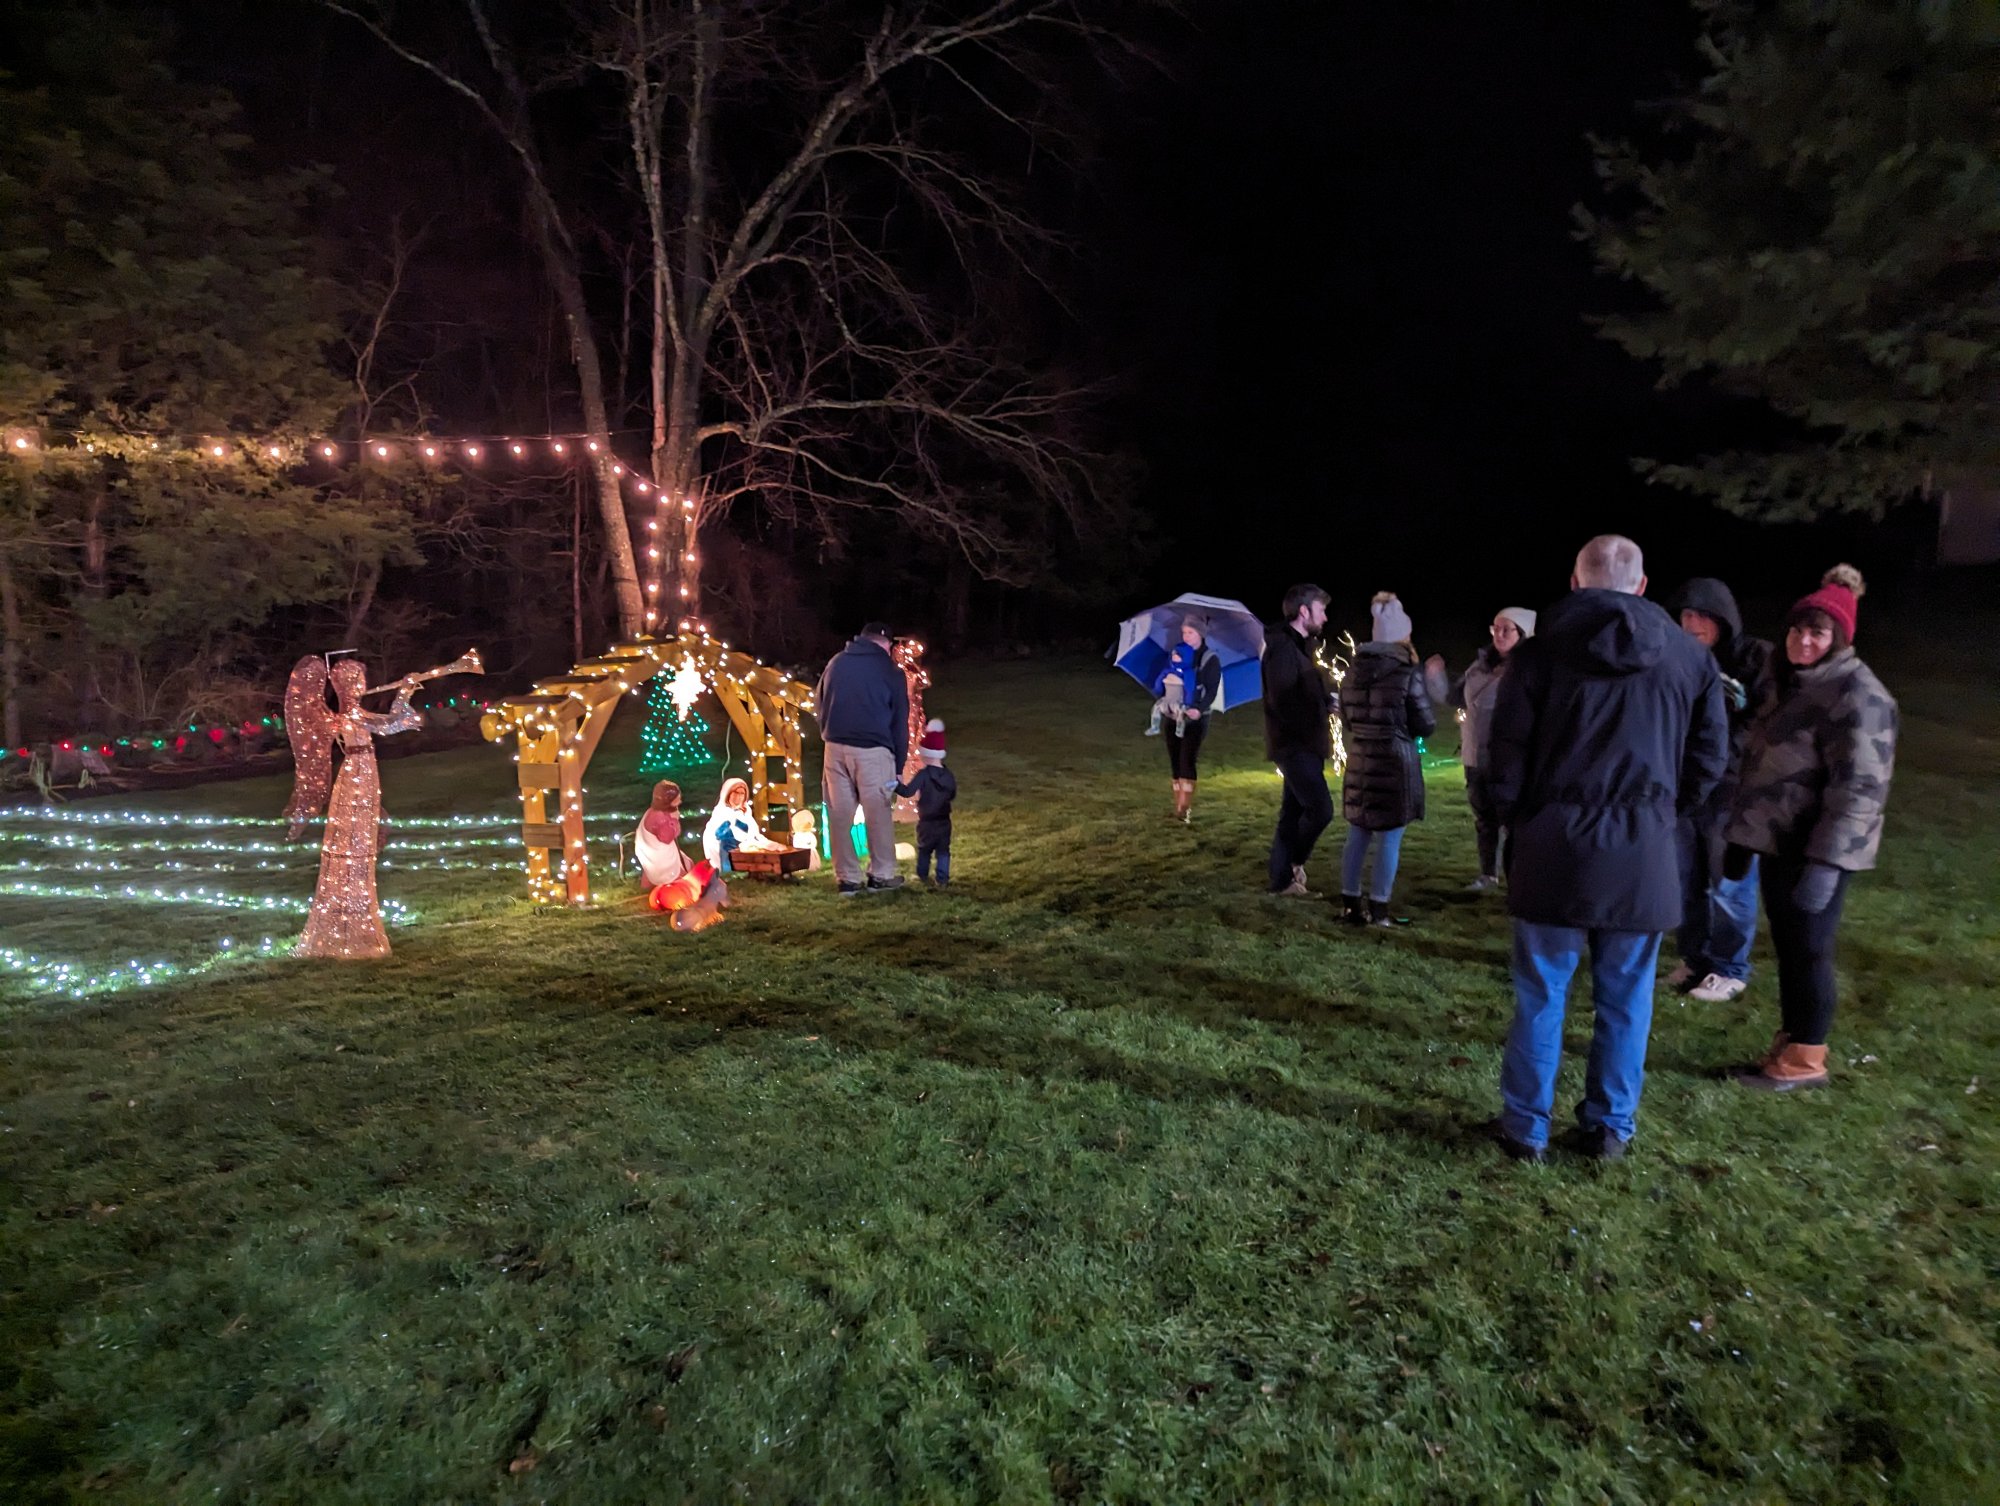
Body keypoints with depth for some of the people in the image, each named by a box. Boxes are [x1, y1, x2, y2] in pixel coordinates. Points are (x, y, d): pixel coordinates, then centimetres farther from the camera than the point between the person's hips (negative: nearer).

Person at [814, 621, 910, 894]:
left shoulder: (836, 662, 14)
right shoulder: (890, 670, 3)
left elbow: (818, 705, 18)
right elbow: (900, 722, 3)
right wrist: (898, 764, 9)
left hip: (835, 748, 4)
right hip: (873, 751, -4)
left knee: (840, 815, 7)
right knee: (879, 815, 7)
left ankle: (848, 879, 11)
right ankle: (881, 875, 14)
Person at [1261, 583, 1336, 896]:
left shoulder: (1298, 646, 17)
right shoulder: (1282, 646, -15)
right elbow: (1282, 700, -23)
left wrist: (1327, 701, 1)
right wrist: (1326, 704, -12)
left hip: (1303, 745, 10)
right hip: (1295, 744, -10)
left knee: (1293, 813, 11)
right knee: (1321, 809, -10)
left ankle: (1283, 880, 16)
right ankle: (1294, 862, 10)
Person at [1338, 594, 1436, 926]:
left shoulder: (1352, 671, 5)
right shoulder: (1408, 673, -12)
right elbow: (1426, 725, -7)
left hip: (1359, 763, 6)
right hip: (1396, 764, -5)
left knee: (1358, 836, 12)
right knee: (1389, 839, 2)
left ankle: (1350, 905, 17)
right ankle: (1378, 910, 5)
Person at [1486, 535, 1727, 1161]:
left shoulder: (1541, 648, -3)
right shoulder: (1690, 656, 5)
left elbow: (1506, 753, -4)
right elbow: (1709, 758, 8)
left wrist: (1518, 821, 11)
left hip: (1552, 850, -2)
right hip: (1644, 856, 2)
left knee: (1539, 995, 8)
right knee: (1624, 999, 13)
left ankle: (1525, 1126, 16)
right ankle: (1609, 1126, 23)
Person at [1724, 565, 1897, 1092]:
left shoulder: (1856, 694, -16)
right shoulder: (1797, 683, 14)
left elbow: (1859, 787, -23)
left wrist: (1826, 862, -28)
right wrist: (1741, 837, 19)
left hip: (1815, 850, -8)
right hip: (1780, 842, 9)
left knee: (1807, 950, 0)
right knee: (1788, 947, 15)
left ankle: (1805, 1059, 12)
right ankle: (1790, 1039, 26)